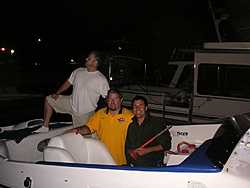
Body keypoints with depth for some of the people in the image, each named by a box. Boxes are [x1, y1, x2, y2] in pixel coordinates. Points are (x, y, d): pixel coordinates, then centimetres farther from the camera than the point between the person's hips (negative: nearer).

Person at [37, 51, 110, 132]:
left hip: (85, 112, -6)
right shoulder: (78, 71, 4)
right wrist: (57, 93, 5)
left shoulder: (101, 80, -15)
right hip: (71, 103, 6)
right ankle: (45, 127, 9)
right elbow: (68, 82, 14)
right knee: (48, 100, 5)